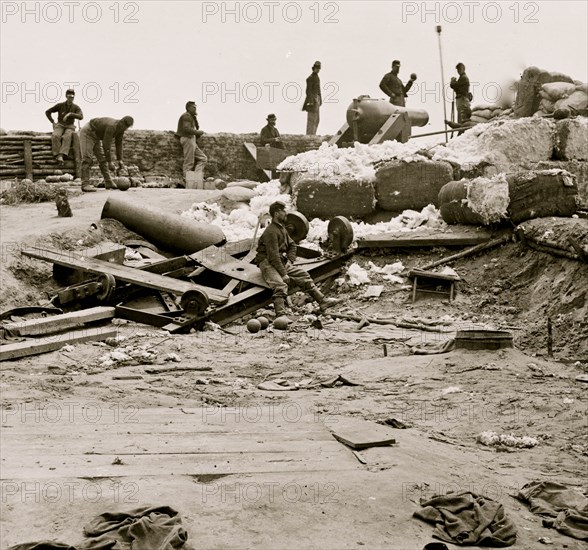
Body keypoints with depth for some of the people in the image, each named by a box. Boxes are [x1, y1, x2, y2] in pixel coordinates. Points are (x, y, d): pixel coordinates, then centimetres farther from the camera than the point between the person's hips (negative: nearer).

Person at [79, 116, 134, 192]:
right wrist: (110, 162, -29)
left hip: (95, 136, 9)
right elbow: (106, 145, -34)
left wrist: (120, 160, -9)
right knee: (87, 159, -18)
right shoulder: (111, 127, -35)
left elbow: (119, 144, -1)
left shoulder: (120, 128, -7)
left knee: (102, 158, 6)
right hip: (87, 133, -9)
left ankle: (108, 183, 7)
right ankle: (85, 184, -23)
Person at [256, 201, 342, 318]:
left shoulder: (282, 228, 16)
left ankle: (323, 300, 3)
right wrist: (284, 274, -23)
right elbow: (273, 256, -22)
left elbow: (292, 245, 27)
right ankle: (280, 314, -47)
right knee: (280, 285, -32)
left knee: (303, 275, 1)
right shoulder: (271, 231, -16)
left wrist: (290, 261, 9)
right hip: (268, 263, -9)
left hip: (282, 262, 9)